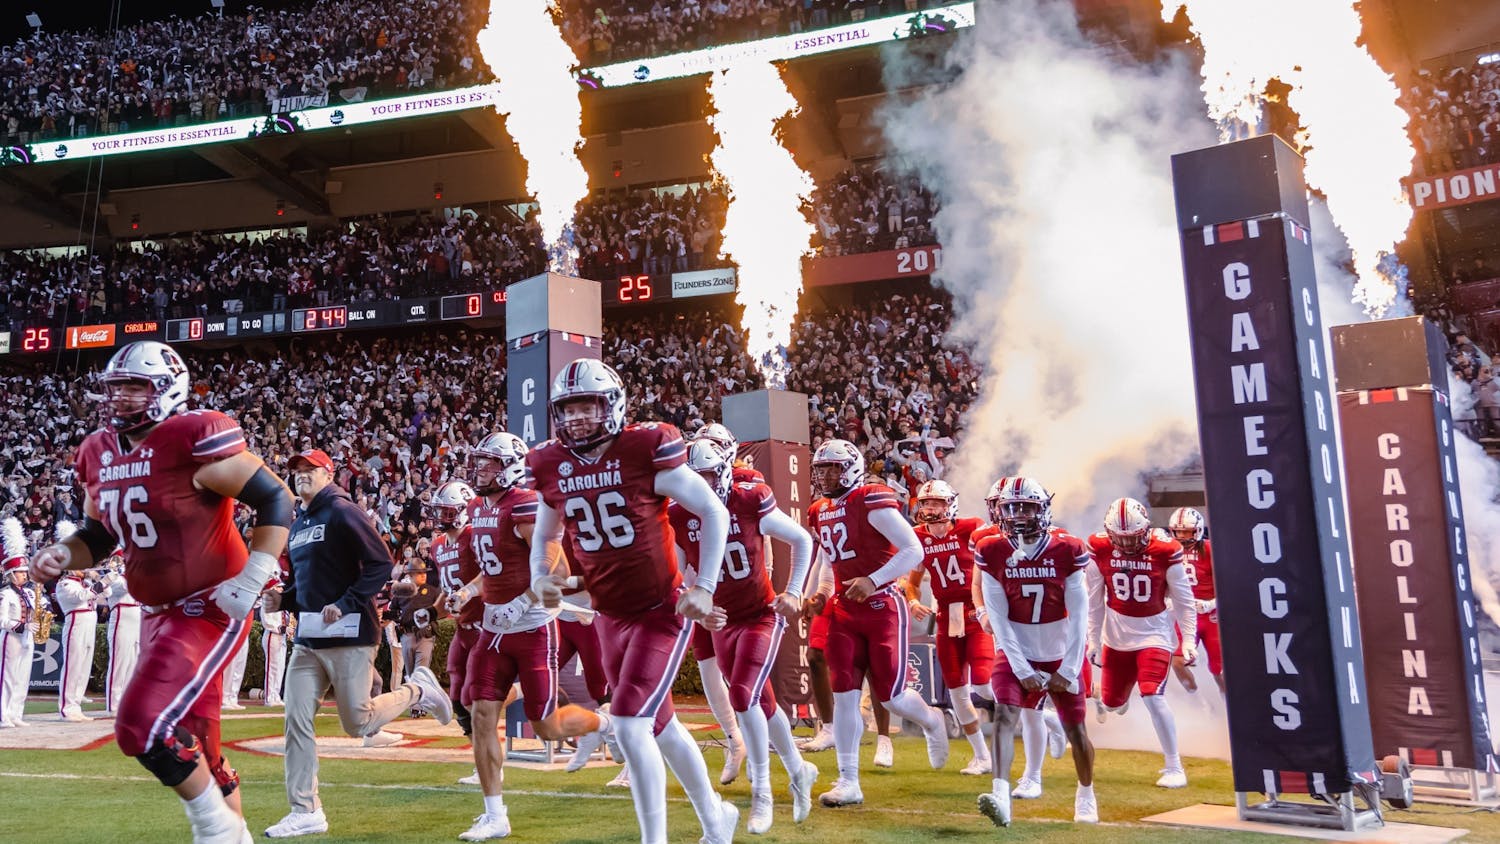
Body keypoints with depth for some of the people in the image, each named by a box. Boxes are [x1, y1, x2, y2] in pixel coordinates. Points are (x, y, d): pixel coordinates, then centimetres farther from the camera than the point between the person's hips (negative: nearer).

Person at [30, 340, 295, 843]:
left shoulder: (194, 440, -18)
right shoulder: (99, 453, 6)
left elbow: (277, 501, -17)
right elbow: (98, 537, 18)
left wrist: (250, 583, -21)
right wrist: (62, 555, -4)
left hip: (210, 610, -8)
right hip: (159, 615, 8)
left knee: (143, 727, -16)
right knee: (191, 742, 15)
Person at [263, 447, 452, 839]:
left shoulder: (343, 512, -10)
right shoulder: (297, 526, 16)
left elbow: (380, 564, -16)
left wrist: (345, 604, -21)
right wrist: (282, 598, 6)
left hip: (349, 635, -8)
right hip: (308, 639, 8)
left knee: (357, 725, -3)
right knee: (296, 721, 3)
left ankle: (417, 691, 23)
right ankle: (305, 811, 12)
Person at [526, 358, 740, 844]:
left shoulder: (646, 451, -17)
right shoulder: (552, 467, -1)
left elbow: (713, 512, -10)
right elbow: (546, 537, 16)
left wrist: (705, 587, -14)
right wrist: (541, 577, -4)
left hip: (661, 613, -6)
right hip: (611, 618, 6)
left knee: (629, 726, -14)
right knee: (660, 727, 18)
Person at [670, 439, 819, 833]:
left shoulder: (751, 503, -16)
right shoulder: (678, 517, -9)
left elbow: (802, 540, -2)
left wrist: (794, 592, -7)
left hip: (761, 616, -4)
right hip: (724, 623, 4)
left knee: (743, 696, -18)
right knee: (762, 703, 14)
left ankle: (762, 794, -3)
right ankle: (799, 771, 38)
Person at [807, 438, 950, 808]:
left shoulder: (872, 503, -14)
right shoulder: (820, 513, 10)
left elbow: (914, 550, -20)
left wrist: (873, 581, -27)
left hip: (882, 607, -6)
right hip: (844, 611, 6)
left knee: (890, 696, 0)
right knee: (844, 695, -1)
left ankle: (932, 721, 34)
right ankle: (848, 781, 6)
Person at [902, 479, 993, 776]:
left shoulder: (971, 531, -9)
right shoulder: (918, 539, 3)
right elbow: (913, 581, 13)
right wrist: (913, 601, -6)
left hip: (978, 615, -4)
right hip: (946, 618, 4)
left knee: (983, 683, -16)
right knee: (957, 692, 7)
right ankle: (982, 756, 24)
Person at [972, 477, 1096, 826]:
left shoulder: (1068, 551, -13)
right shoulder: (992, 552, -12)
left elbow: (1078, 617, -10)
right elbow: (999, 618, -11)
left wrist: (1068, 670, -11)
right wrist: (1022, 669, -13)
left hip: (1062, 655, 0)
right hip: (1017, 653, 0)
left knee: (1075, 728, 10)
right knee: (1005, 713, -21)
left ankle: (1086, 795, 33)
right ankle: (1000, 794, -29)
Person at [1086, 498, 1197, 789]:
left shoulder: (1165, 551, -17)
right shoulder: (1099, 549, -11)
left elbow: (1183, 600, -6)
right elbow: (1094, 599, -1)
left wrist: (1189, 640, -7)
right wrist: (1094, 640, 2)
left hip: (1154, 633, -3)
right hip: (1116, 635, 3)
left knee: (1152, 697, -18)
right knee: (1111, 702, 10)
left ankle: (1174, 767, -1)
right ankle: (1122, 692, 50)